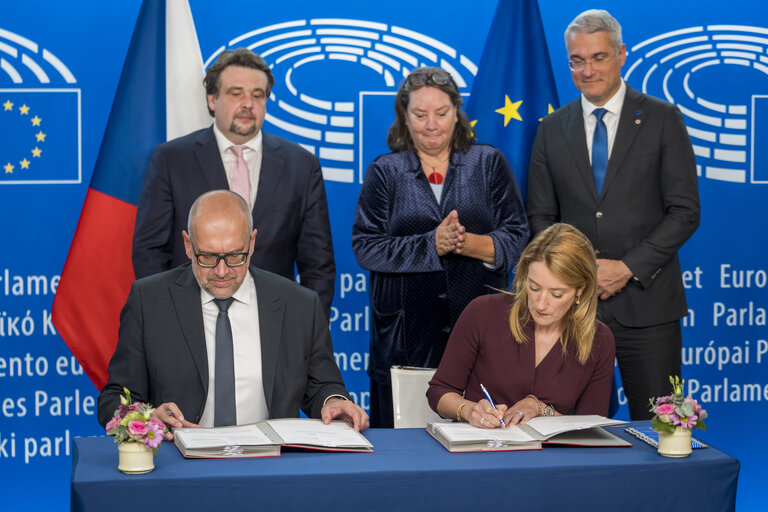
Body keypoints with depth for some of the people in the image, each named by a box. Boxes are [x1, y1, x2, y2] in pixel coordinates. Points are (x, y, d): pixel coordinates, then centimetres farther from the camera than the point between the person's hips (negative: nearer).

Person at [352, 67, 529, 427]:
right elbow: (366, 248, -2)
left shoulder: (490, 164, 10)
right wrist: (432, 244, -14)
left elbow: (516, 239, 4)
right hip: (406, 332, 0)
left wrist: (470, 243, -15)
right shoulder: (384, 172, 8)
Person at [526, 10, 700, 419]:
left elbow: (684, 212, -2)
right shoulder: (552, 130, 11)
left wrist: (628, 268, -12)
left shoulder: (662, 119, 2)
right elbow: (541, 216, 11)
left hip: (646, 302, -2)